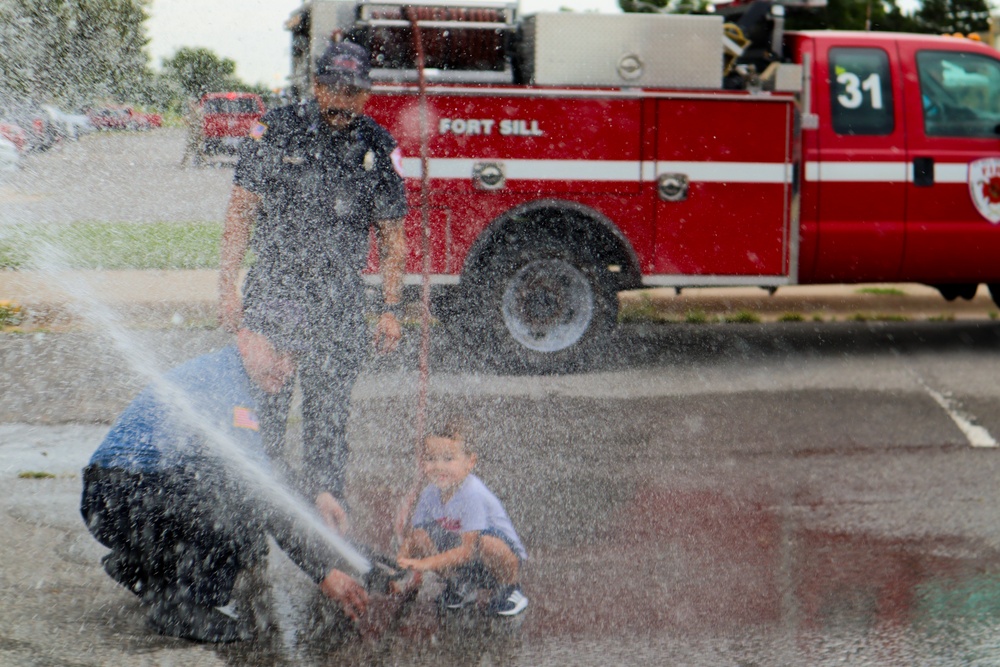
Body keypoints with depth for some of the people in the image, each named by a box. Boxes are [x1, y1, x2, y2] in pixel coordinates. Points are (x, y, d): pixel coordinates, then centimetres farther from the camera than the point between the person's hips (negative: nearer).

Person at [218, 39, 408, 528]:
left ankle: (324, 488, 8)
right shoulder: (276, 131, -1)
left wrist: (391, 310, 4)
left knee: (329, 396, 0)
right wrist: (228, 287, -6)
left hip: (339, 293, 1)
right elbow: (240, 213, 1)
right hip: (274, 283, -1)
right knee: (261, 390, -6)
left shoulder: (380, 149, 3)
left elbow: (392, 239, 8)